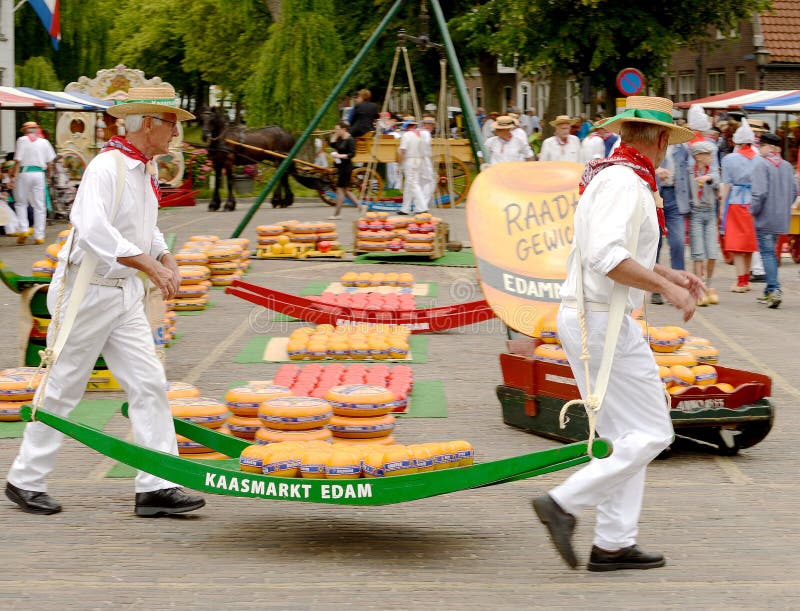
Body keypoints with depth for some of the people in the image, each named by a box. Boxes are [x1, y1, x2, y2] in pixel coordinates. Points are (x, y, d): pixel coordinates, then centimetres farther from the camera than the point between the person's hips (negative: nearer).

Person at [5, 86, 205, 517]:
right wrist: (149, 265, -30)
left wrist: (167, 258, 2)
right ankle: (25, 481, 16)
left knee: (149, 385, 0)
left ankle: (156, 488, 0)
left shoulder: (145, 170, 11)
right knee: (62, 390, 2)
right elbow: (93, 230, -30)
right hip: (86, 292, -9)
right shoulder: (106, 167, -18)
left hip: (125, 296, 9)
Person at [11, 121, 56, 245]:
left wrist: (13, 175, -7)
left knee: (21, 203, 11)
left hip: (24, 173, -3)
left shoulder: (22, 140, -2)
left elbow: (18, 160, -9)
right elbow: (50, 162, 8)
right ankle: (39, 235, 4)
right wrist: (49, 174, 22)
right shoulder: (44, 142, 7)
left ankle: (23, 229, -7)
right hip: (39, 174, 3)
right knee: (39, 205, 6)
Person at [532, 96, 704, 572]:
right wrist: (665, 286, -21)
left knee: (625, 436, 13)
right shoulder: (626, 181, -15)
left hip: (581, 317, 10)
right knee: (650, 434, -6)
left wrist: (668, 273, 26)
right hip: (605, 322, -10)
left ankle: (614, 543, 14)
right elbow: (606, 257, -27)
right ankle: (565, 504, -7)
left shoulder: (607, 176, 15)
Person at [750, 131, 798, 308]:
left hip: (765, 219, -7)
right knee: (771, 252, 16)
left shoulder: (761, 164, -13)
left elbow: (760, 192, -21)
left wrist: (753, 210, -8)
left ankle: (774, 289, -17)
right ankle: (770, 292, 21)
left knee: (767, 253, -4)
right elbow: (794, 191, 11)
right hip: (782, 219, 7)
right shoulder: (787, 166, 8)